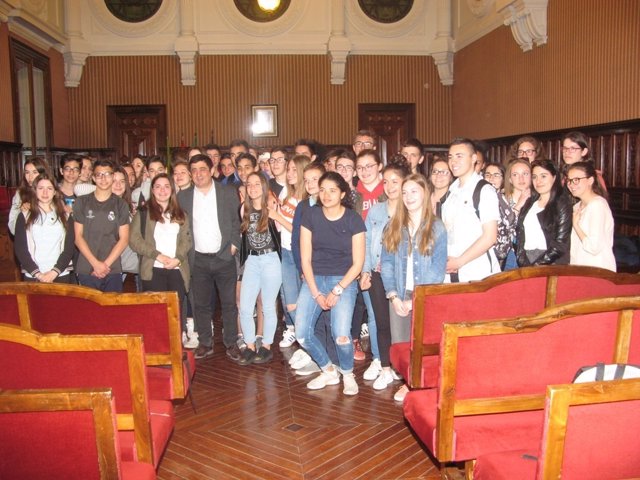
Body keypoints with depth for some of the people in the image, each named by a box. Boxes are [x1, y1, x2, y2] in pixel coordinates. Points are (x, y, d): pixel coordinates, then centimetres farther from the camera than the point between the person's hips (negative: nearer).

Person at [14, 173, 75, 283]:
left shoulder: (65, 215, 7)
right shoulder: (25, 215, 5)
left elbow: (69, 247, 1)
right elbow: (19, 248, 0)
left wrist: (54, 272, -10)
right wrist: (38, 274, -10)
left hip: (61, 276, 1)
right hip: (32, 276, 0)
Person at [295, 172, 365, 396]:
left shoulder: (353, 220, -5)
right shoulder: (310, 216, -1)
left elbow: (358, 263, -4)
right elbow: (305, 259, -1)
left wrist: (337, 291, -11)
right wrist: (316, 293, -7)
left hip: (343, 280, -3)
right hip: (314, 278, 3)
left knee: (341, 335, -20)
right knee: (302, 334, -8)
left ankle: (348, 374, 12)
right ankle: (329, 371, 18)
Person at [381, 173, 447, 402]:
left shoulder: (436, 227, -3)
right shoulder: (394, 226, 7)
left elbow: (438, 268, -8)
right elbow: (386, 262, 3)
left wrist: (416, 298, -13)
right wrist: (393, 295, -8)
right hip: (399, 295, 3)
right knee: (399, 343, 6)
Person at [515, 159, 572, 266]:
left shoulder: (562, 204, 0)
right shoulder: (529, 203, 16)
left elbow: (561, 244, -8)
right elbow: (519, 234, 11)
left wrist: (537, 265, -11)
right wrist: (523, 261, -2)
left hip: (552, 265, -4)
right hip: (527, 264, 4)